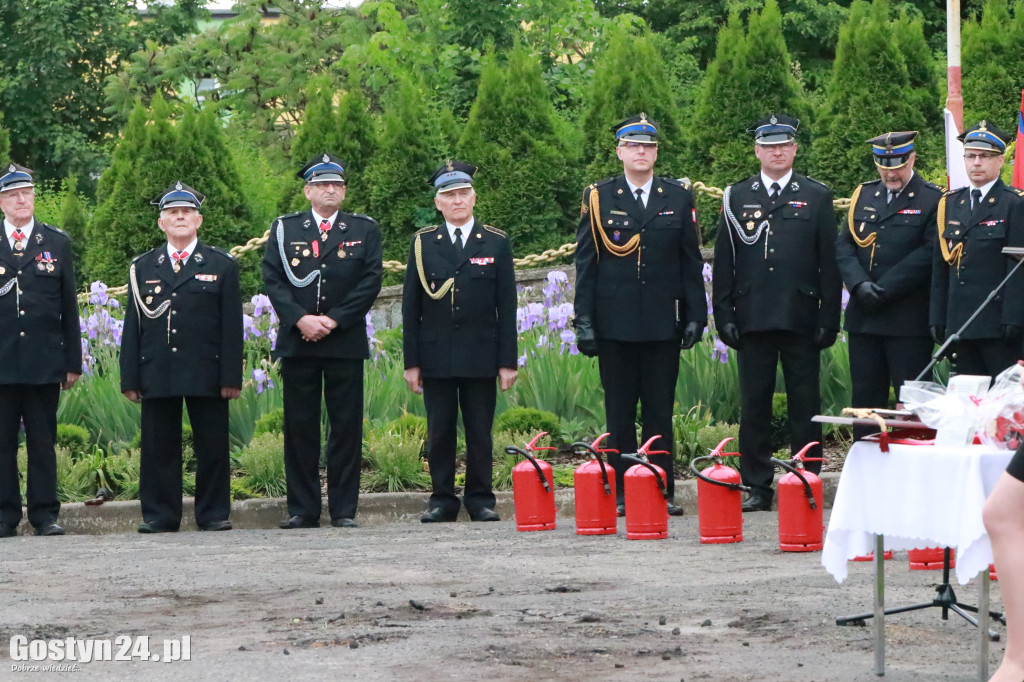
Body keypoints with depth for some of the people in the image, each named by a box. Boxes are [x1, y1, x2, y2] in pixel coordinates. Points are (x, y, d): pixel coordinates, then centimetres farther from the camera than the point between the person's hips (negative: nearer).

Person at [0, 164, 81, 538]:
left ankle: (45, 514, 6)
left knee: (43, 441, 2)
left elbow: (69, 307, 9)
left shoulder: (57, 243, 9)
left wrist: (73, 362, 6)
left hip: (44, 362, 1)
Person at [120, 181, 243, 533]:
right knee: (158, 448, 2)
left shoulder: (221, 265, 8)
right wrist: (130, 378, 2)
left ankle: (214, 514, 7)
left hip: (206, 373, -1)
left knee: (212, 447, 0)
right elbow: (133, 326, 10)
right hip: (157, 375, 1)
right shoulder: (142, 267, 13)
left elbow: (231, 326, 3)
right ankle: (159, 514, 8)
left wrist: (231, 376, -5)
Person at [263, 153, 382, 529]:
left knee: (346, 426, -1)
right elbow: (272, 279, 2)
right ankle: (302, 509, 7)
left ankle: (344, 509, 4)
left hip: (346, 340, -1)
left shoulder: (364, 230, 8)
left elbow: (370, 281, -1)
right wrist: (301, 319, -12)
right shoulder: (284, 229, 10)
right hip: (297, 341, 1)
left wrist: (332, 320, -10)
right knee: (299, 427, 2)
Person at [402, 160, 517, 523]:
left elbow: (506, 306, 4)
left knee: (480, 433, 2)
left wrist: (507, 361, -2)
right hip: (436, 356, 1)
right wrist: (411, 361, 0)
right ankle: (442, 499, 11)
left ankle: (480, 499, 10)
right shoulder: (423, 243, 6)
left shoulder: (496, 243, 5)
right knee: (439, 432, 3)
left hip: (481, 355, -1)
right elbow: (411, 307, 6)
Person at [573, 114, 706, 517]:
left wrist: (695, 315, 2)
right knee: (619, 411, 3)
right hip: (615, 324, -1)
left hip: (663, 324, 1)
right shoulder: (598, 198, 4)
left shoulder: (678, 197, 8)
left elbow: (691, 262, 9)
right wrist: (584, 321, -3)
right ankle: (621, 494, 7)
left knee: (660, 411, 3)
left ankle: (662, 492, 7)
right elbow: (585, 263, 3)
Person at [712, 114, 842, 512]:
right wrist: (724, 315, 2)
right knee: (754, 404, 3)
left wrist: (828, 318, -2)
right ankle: (757, 487, 8)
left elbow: (829, 263, 5)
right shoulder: (737, 197, 10)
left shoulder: (816, 197, 7)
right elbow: (723, 262, 10)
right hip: (753, 319, 1)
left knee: (804, 404, 1)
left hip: (801, 317, -1)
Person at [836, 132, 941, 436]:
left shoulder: (932, 200, -2)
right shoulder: (863, 196, 15)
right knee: (866, 397, 8)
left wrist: (884, 289, -14)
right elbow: (843, 245, 9)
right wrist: (859, 284, -9)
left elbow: (929, 253, -11)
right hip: (864, 317, 5)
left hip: (909, 320, -5)